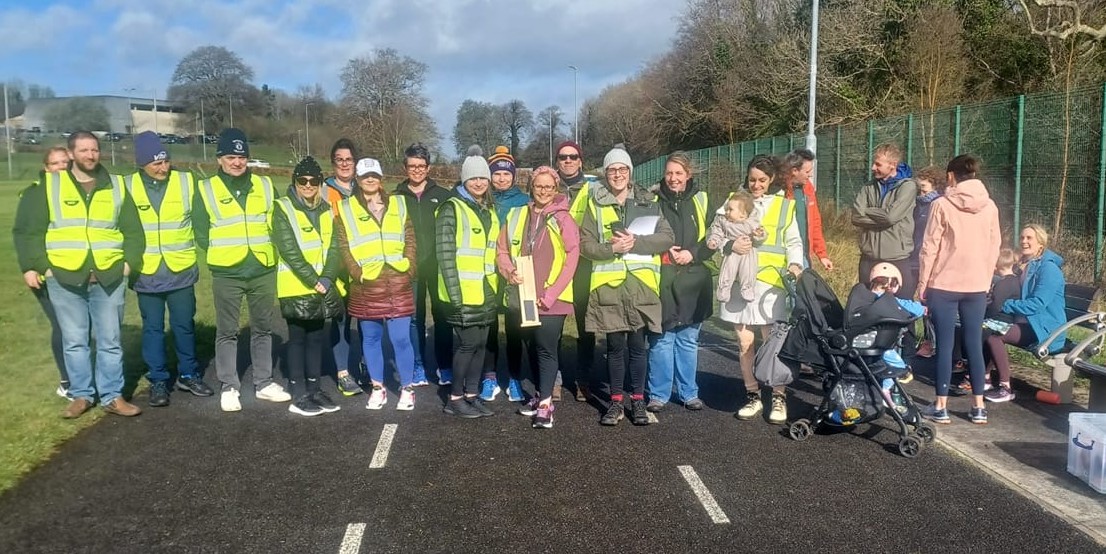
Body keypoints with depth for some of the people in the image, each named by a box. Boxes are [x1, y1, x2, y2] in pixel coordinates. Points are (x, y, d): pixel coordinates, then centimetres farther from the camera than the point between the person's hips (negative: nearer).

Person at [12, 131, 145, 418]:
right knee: (74, 341, 6)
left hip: (109, 277, 1)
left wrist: (130, 262, 0)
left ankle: (112, 396, 15)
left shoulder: (116, 186, 9)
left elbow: (133, 230, 11)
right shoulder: (48, 185, 3)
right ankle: (81, 395, 18)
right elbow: (27, 230, 3)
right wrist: (31, 266, -5)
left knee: (111, 340, 6)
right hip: (64, 278, -1)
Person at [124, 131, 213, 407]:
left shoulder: (186, 181, -4)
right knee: (152, 328, 8)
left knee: (184, 325, 10)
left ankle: (189, 375, 25)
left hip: (181, 270, 0)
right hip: (147, 273, 0)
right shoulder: (128, 186, -4)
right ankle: (158, 381, 19)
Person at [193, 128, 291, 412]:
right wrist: (222, 255, 1)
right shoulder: (206, 189, -1)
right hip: (226, 274, -2)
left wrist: (266, 253, 3)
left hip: (263, 271, 2)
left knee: (263, 328, 11)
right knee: (227, 332, 5)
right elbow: (201, 232, 2)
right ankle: (229, 387, 15)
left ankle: (264, 383, 22)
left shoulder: (265, 186, 6)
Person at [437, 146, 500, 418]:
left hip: (485, 292, 7)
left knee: (480, 344, 9)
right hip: (462, 292, -7)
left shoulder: (490, 210, 15)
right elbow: (445, 253, -14)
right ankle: (455, 399, 8)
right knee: (467, 343, -5)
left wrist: (495, 285, 15)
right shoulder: (452, 208, -8)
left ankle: (471, 394, 19)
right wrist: (454, 292, -19)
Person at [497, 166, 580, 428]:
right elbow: (502, 251, 10)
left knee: (547, 348, -8)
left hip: (551, 300, -4)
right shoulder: (515, 216, 9)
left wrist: (551, 294, -14)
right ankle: (540, 394, 28)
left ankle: (545, 405, -6)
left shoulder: (563, 219, -2)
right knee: (532, 347, 14)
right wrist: (509, 272, -11)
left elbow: (571, 259, -8)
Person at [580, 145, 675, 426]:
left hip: (641, 283, 0)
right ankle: (616, 401, 18)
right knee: (615, 345, 6)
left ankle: (638, 400, 17)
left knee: (637, 344, 4)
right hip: (608, 284, 0)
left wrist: (635, 242, -14)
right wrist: (611, 248, -14)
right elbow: (585, 244, 3)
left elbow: (667, 238, 0)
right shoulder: (596, 203, 7)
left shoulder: (649, 201, 8)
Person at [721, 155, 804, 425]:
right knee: (744, 343, 6)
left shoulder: (784, 205, 8)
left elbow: (794, 242, 8)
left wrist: (794, 264, -12)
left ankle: (779, 398, 11)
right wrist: (730, 245, -12)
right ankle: (753, 396, 20)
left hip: (770, 283, -2)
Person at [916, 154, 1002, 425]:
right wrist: (985, 279, 18)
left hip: (944, 284, -4)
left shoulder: (942, 205, -9)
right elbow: (994, 247, 8)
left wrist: (922, 285, -1)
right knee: (974, 345, 10)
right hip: (977, 286, 4)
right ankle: (978, 407, 15)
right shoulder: (989, 206, 3)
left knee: (945, 345, 2)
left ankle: (941, 407, 7)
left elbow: (930, 248, -8)